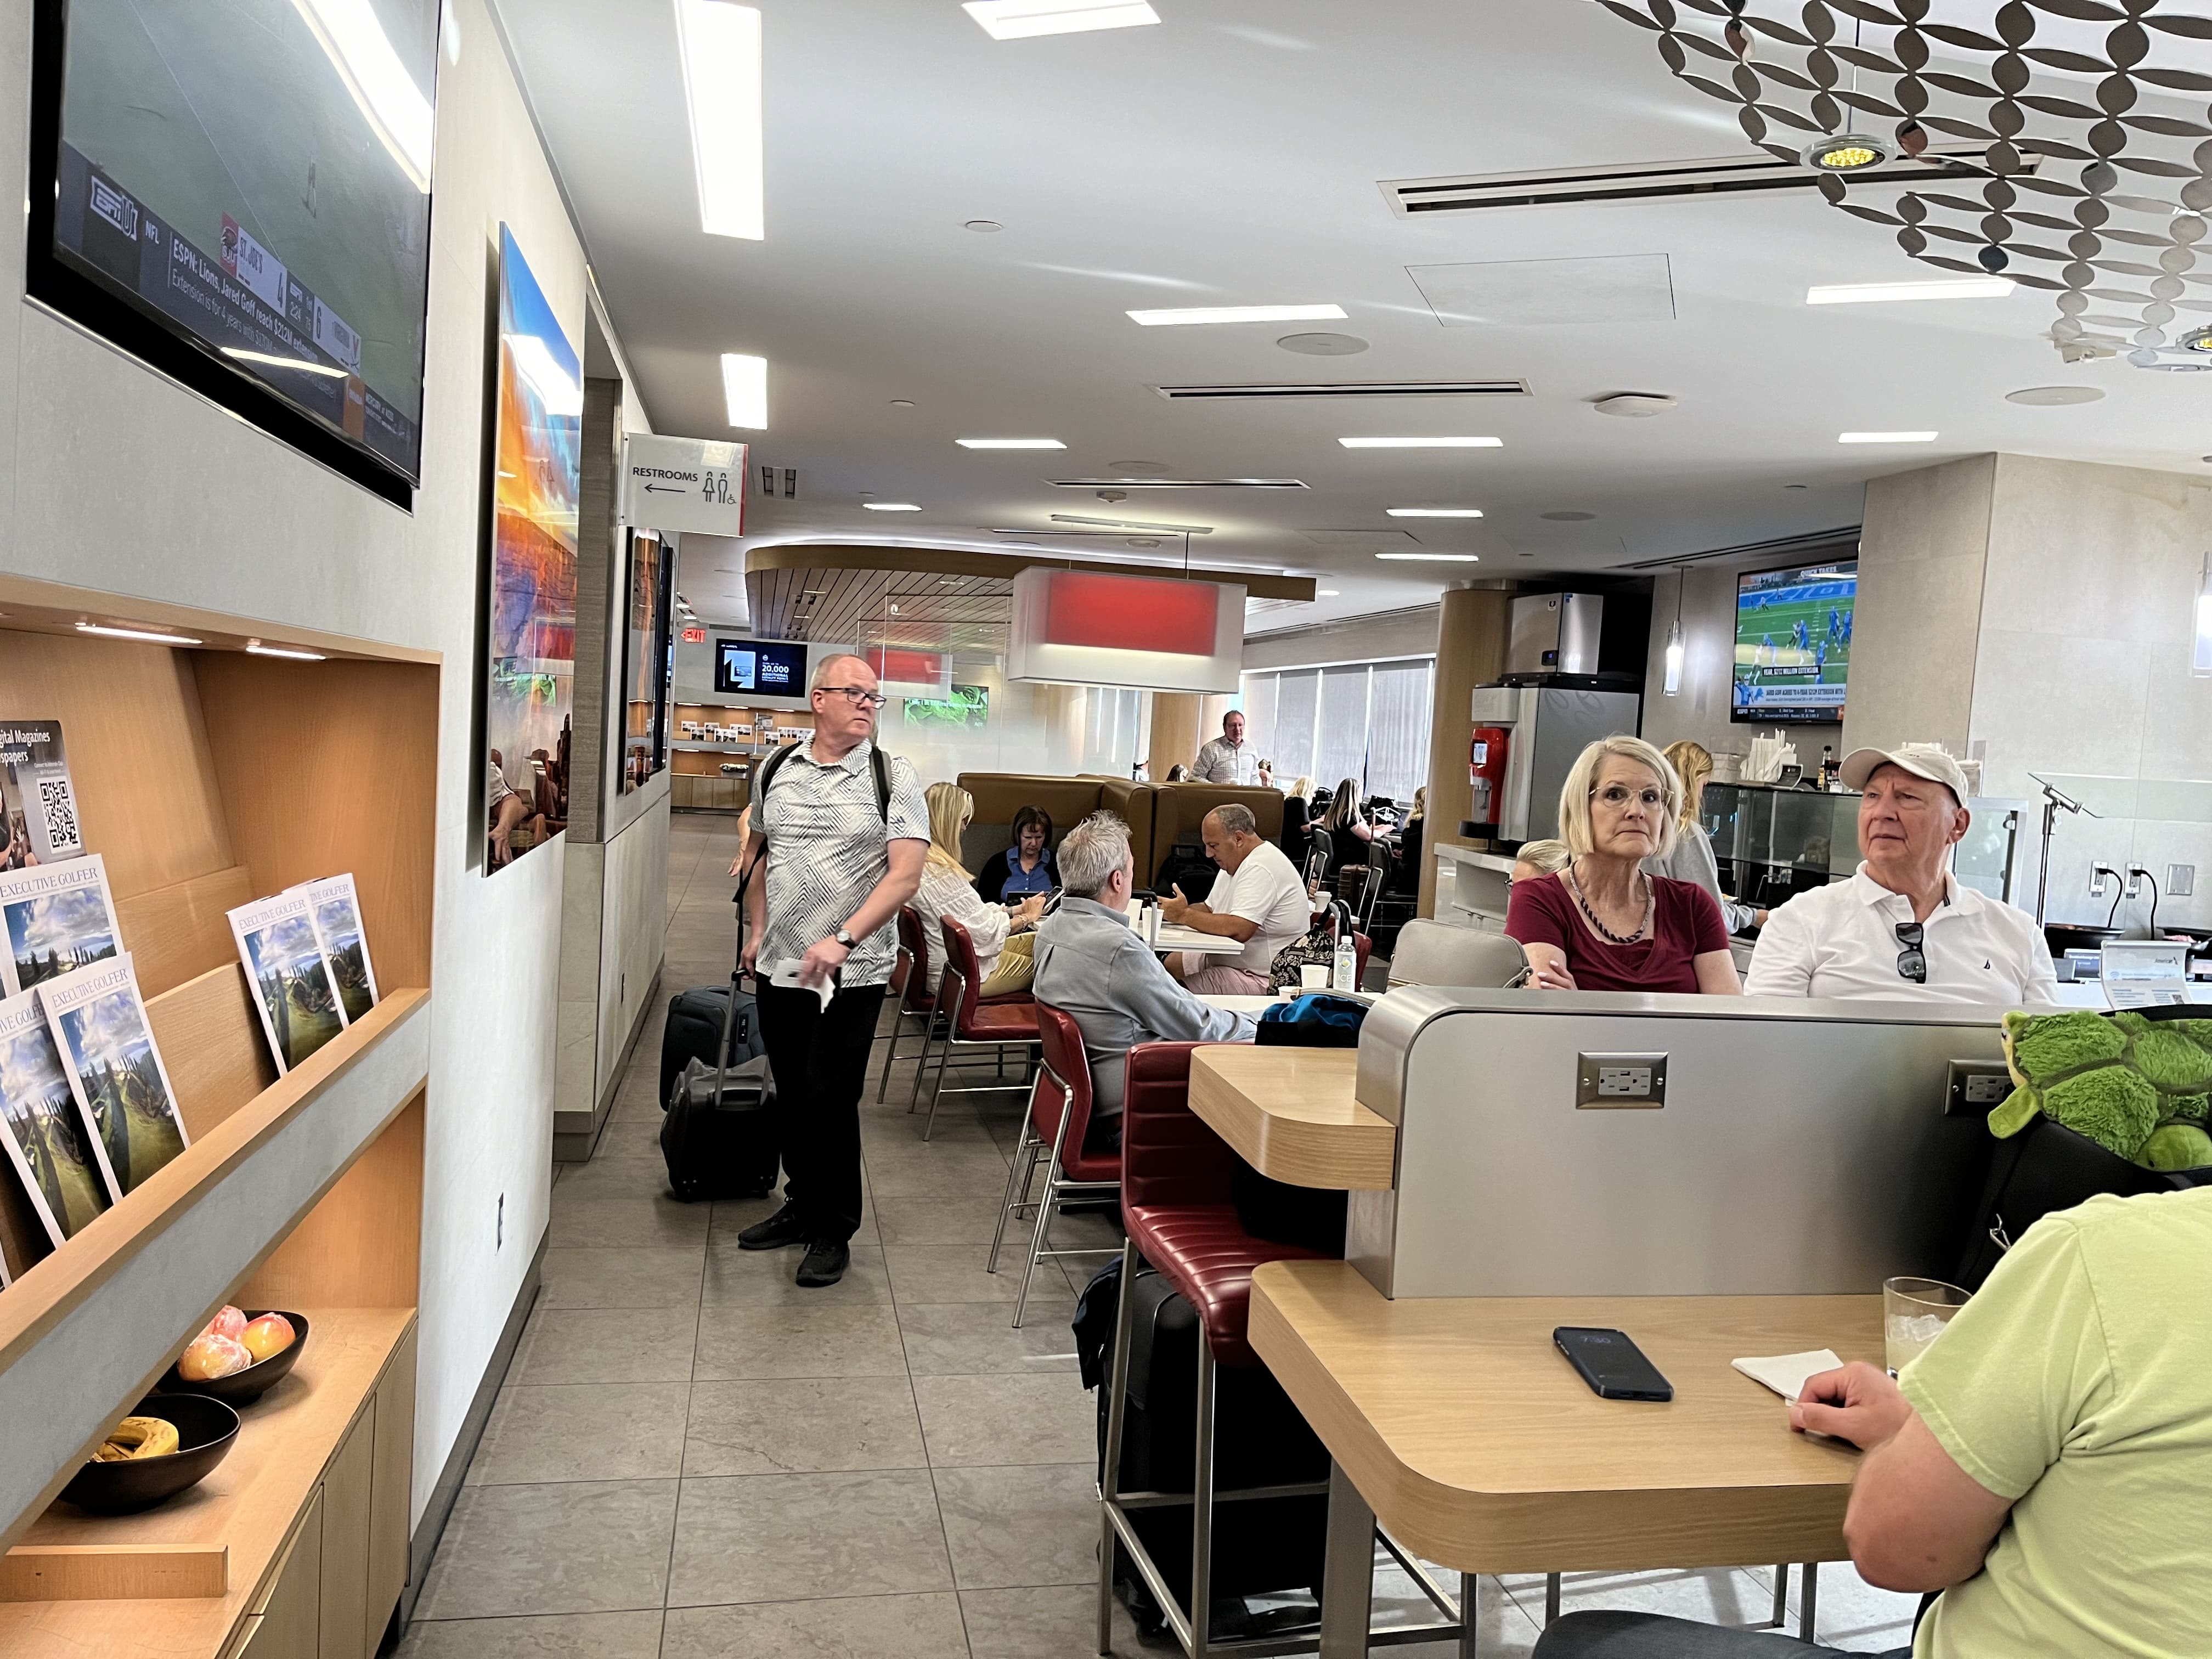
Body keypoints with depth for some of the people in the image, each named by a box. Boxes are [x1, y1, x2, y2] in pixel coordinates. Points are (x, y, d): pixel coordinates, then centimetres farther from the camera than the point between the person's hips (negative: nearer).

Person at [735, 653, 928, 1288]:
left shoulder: (892, 777, -7)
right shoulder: (777, 769, 6)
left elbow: (905, 876, -15)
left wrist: (842, 940, -23)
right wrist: (757, 930, 12)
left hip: (853, 972, -4)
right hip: (780, 966, 5)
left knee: (831, 1100, -1)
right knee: (791, 1095, 15)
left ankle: (834, 1231, 16)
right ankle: (802, 1205, 34)